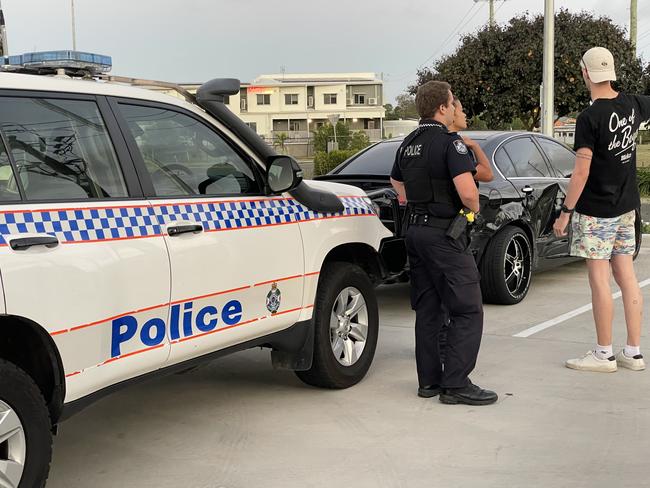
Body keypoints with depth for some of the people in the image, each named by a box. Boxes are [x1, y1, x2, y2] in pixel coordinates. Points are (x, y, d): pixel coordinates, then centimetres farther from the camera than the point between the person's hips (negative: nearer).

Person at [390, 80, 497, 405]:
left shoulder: (408, 144, 12)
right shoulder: (450, 143, -14)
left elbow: (396, 181, 30)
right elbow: (467, 192, -24)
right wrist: (474, 208, -4)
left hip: (415, 230, 9)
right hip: (443, 234, -9)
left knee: (427, 310, 13)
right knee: (467, 310, -4)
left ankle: (429, 380, 16)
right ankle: (455, 384, -7)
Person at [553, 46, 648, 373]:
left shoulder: (590, 118, -18)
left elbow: (581, 173, -20)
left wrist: (565, 212, -13)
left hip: (596, 211, -7)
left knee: (599, 279, -1)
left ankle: (604, 355, 6)